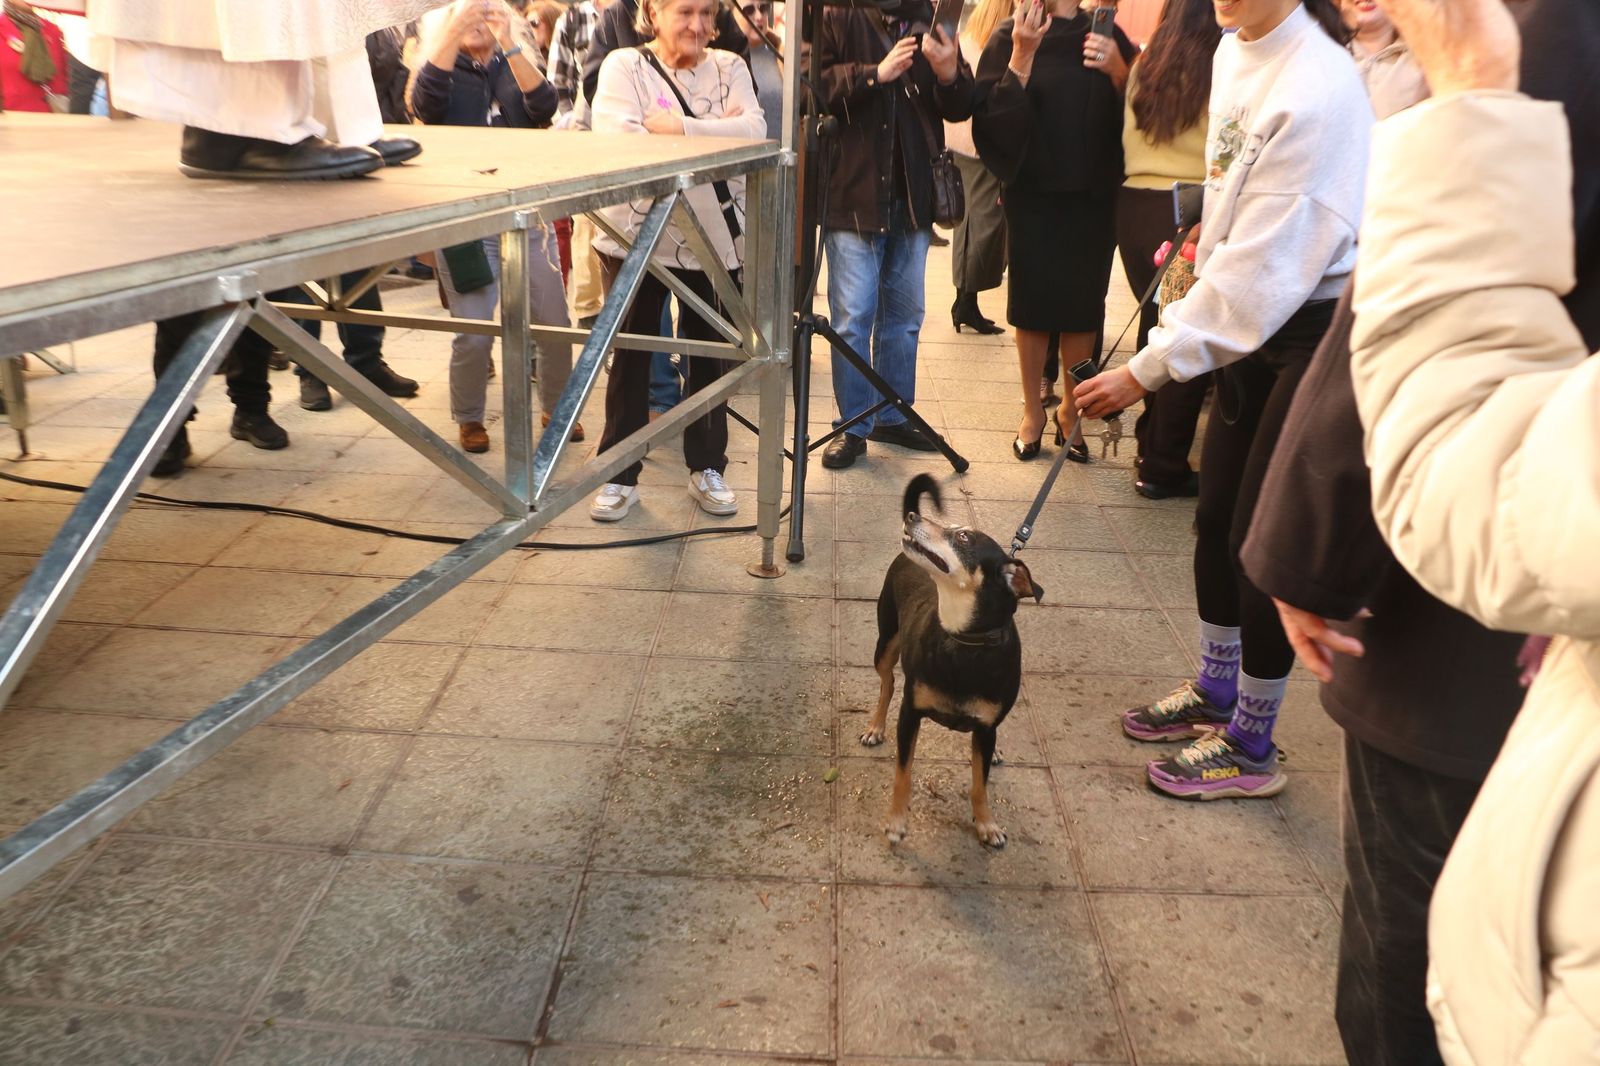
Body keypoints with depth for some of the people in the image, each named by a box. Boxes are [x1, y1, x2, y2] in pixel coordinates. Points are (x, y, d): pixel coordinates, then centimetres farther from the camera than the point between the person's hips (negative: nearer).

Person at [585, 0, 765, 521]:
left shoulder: (729, 66, 7)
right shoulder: (624, 64, -1)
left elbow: (753, 131, -10)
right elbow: (616, 139, -17)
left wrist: (679, 127, -19)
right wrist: (714, 135, -17)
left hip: (713, 238, 2)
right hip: (638, 235, -2)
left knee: (709, 356, 10)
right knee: (630, 355, 6)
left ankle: (706, 469, 25)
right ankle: (620, 475, 18)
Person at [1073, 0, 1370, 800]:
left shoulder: (1316, 90, -22)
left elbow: (1264, 262, -24)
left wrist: (1150, 368, -24)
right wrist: (1197, 277, 7)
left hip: (1318, 328, -8)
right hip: (1260, 317, 8)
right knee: (1216, 516, 13)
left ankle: (1250, 747, 15)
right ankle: (1215, 690, 33)